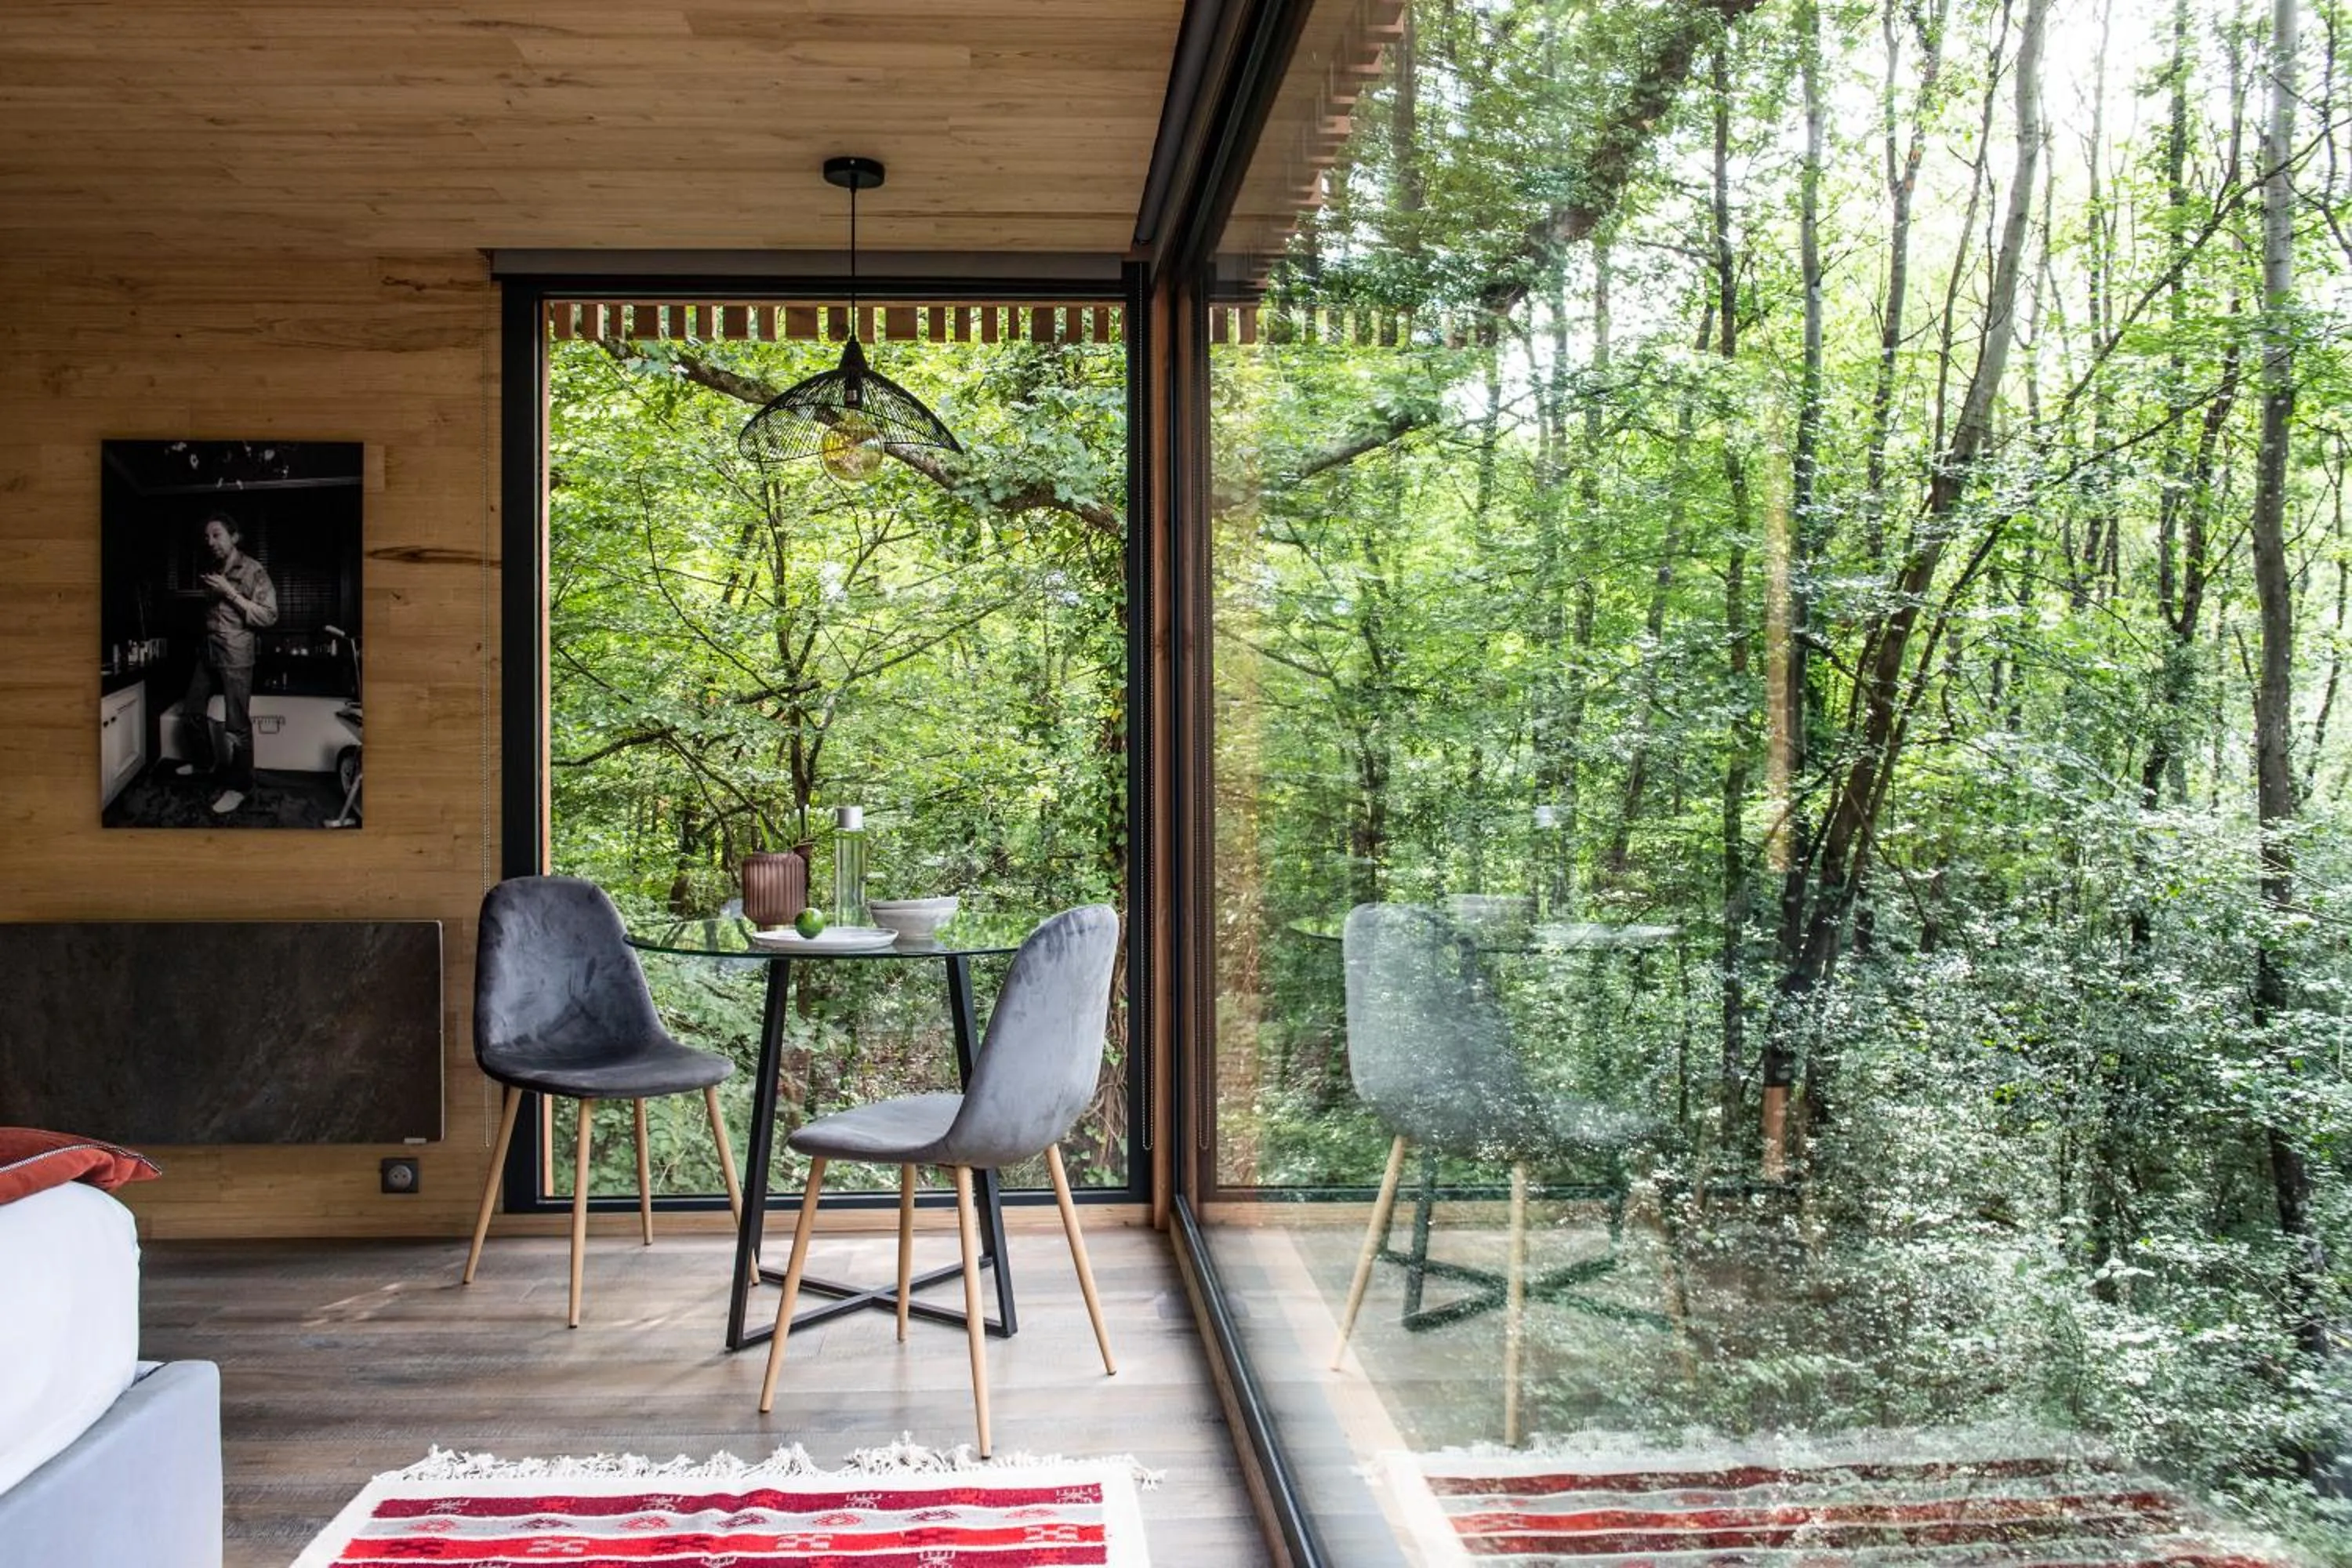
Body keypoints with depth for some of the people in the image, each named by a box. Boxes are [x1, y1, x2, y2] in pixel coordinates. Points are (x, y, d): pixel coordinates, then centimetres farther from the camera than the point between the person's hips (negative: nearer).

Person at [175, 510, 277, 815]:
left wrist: (230, 593, -20)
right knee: (192, 710, 18)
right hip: (208, 651, 8)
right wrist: (206, 591, 10)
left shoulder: (253, 571, -10)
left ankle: (239, 785, 3)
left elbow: (269, 616, -18)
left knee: (237, 723, -6)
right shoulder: (214, 570, 12)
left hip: (236, 655, -8)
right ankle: (212, 760, 38)